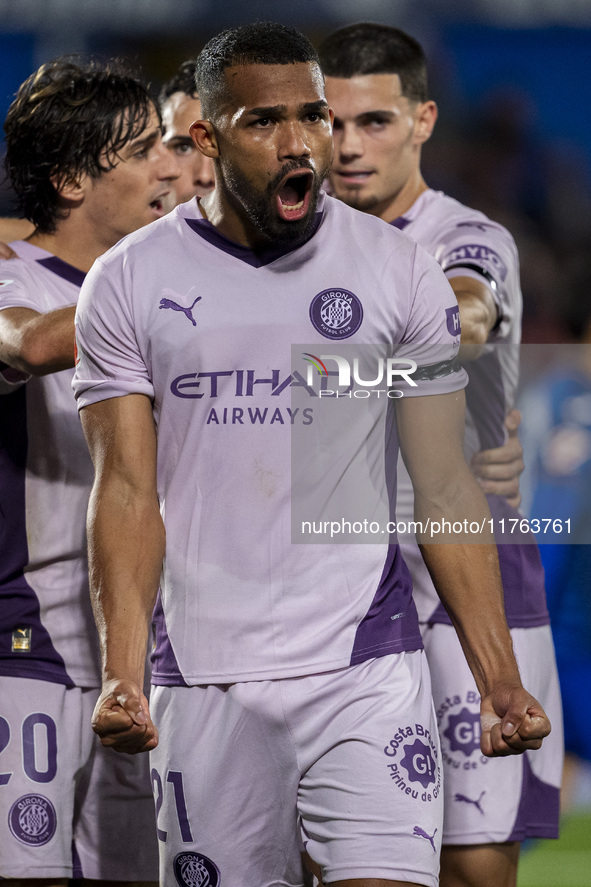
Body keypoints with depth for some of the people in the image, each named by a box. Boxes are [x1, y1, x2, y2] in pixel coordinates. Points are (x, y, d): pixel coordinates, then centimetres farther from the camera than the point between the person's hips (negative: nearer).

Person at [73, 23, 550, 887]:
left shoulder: (398, 272, 4)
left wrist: (500, 679, -3)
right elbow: (128, 491, -2)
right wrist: (121, 676, -16)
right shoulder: (130, 283, 3)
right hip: (204, 680, 1)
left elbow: (445, 489, 5)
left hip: (366, 665, -1)